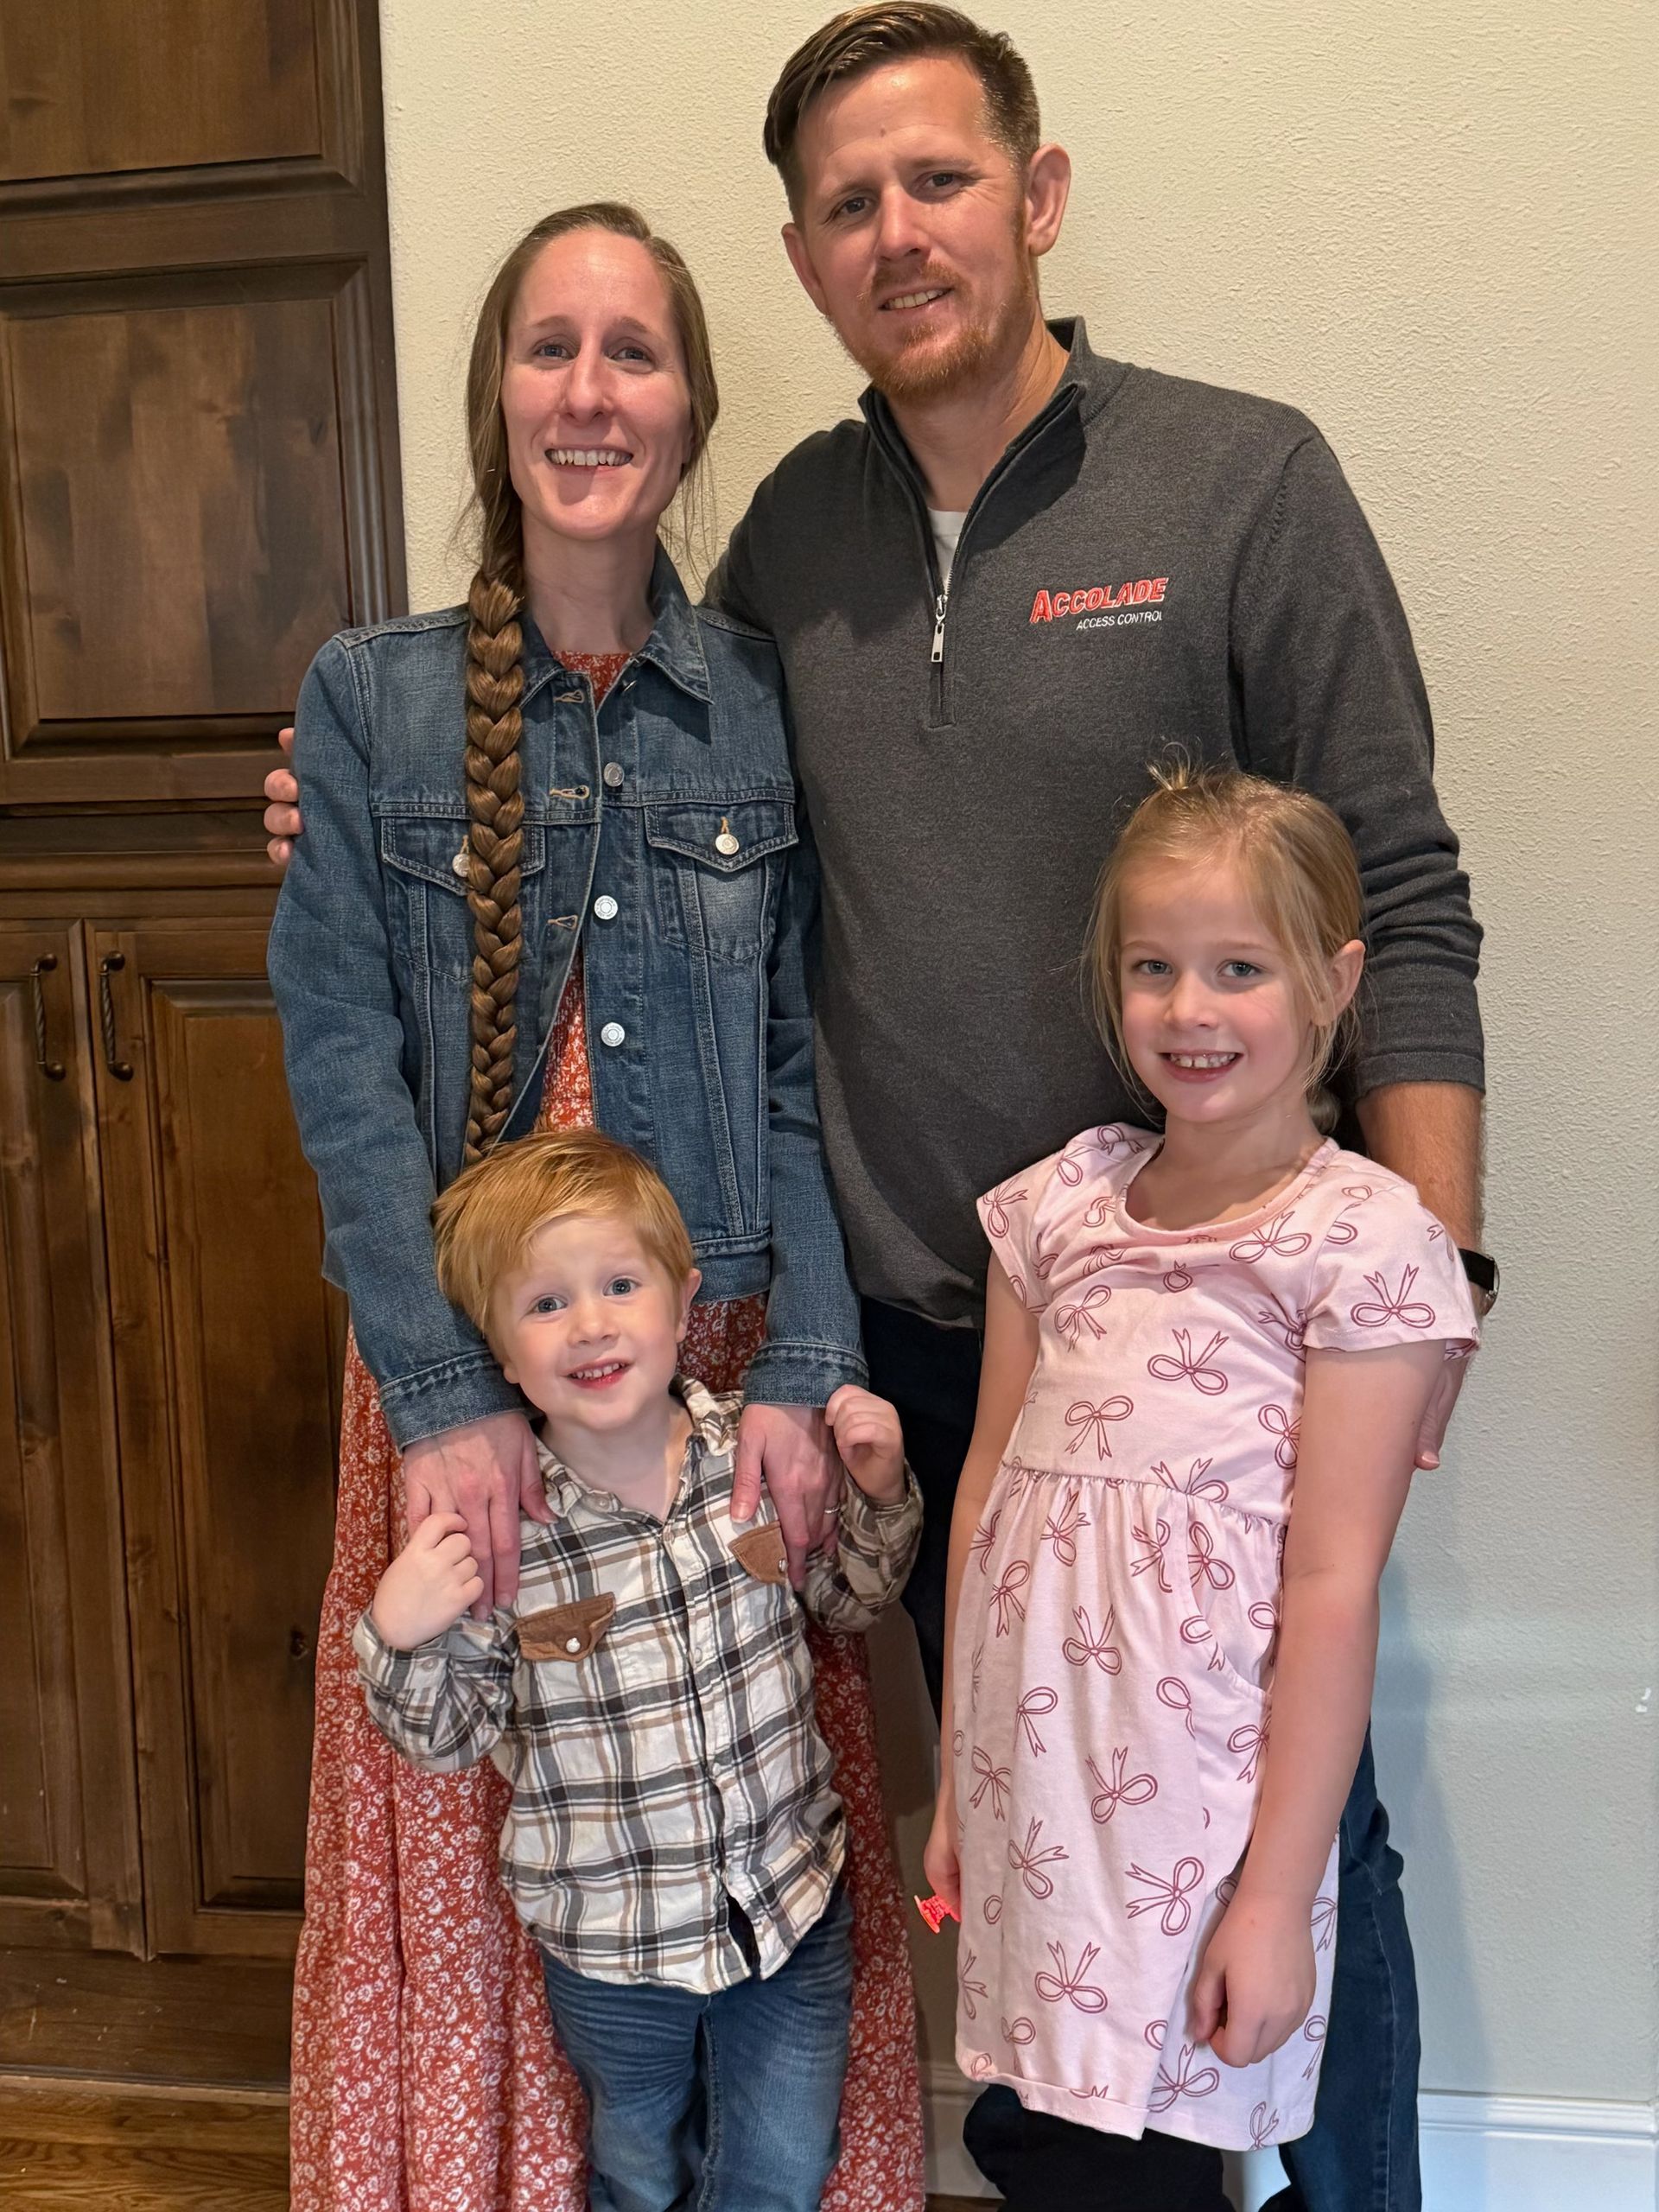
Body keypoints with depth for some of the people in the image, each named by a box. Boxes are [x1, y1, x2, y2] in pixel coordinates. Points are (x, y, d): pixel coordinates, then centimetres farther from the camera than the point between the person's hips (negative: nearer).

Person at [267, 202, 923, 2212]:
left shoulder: (768, 704, 2)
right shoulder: (369, 697, 0)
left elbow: (806, 1065, 1)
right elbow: (343, 1065, -6)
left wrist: (797, 1368, -9)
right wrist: (442, 1394, -13)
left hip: (729, 1352, 1)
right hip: (464, 1371, 0)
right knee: (477, 1838, 8)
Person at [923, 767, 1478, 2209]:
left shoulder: (1364, 1240, -9)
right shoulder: (1062, 1204, 6)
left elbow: (1332, 1590, -11)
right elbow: (989, 1490, 9)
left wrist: (1277, 1894, -11)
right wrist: (957, 1781, 12)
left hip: (1200, 1804, -4)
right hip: (1032, 1777, 5)